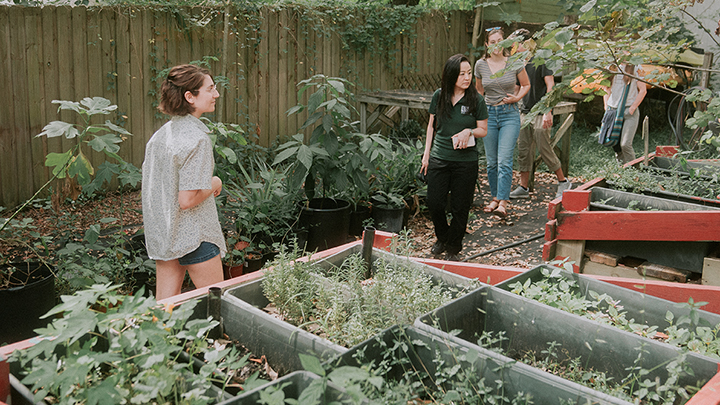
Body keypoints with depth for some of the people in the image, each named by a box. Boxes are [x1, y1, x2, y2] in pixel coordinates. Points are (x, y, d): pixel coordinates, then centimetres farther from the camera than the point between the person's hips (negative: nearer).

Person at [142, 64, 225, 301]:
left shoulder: (162, 133, 6)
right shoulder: (197, 139, -20)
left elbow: (150, 182, 15)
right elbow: (187, 199, -23)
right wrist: (214, 184, -7)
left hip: (160, 234, 8)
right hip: (192, 235, -8)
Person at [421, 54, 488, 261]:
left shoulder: (476, 100, -5)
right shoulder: (439, 96, 1)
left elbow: (483, 130, 3)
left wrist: (469, 131, -18)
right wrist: (426, 153, 8)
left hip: (466, 161, -2)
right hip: (439, 158, 2)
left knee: (460, 207, 5)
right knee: (434, 204, 2)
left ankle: (453, 248, 25)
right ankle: (442, 238, 31)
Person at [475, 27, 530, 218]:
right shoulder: (480, 65, 1)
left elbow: (526, 85, 11)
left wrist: (517, 97, -6)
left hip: (510, 114, -3)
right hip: (488, 114, 3)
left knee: (505, 160, -11)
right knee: (492, 162, 8)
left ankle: (503, 202, -10)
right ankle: (495, 197, 22)